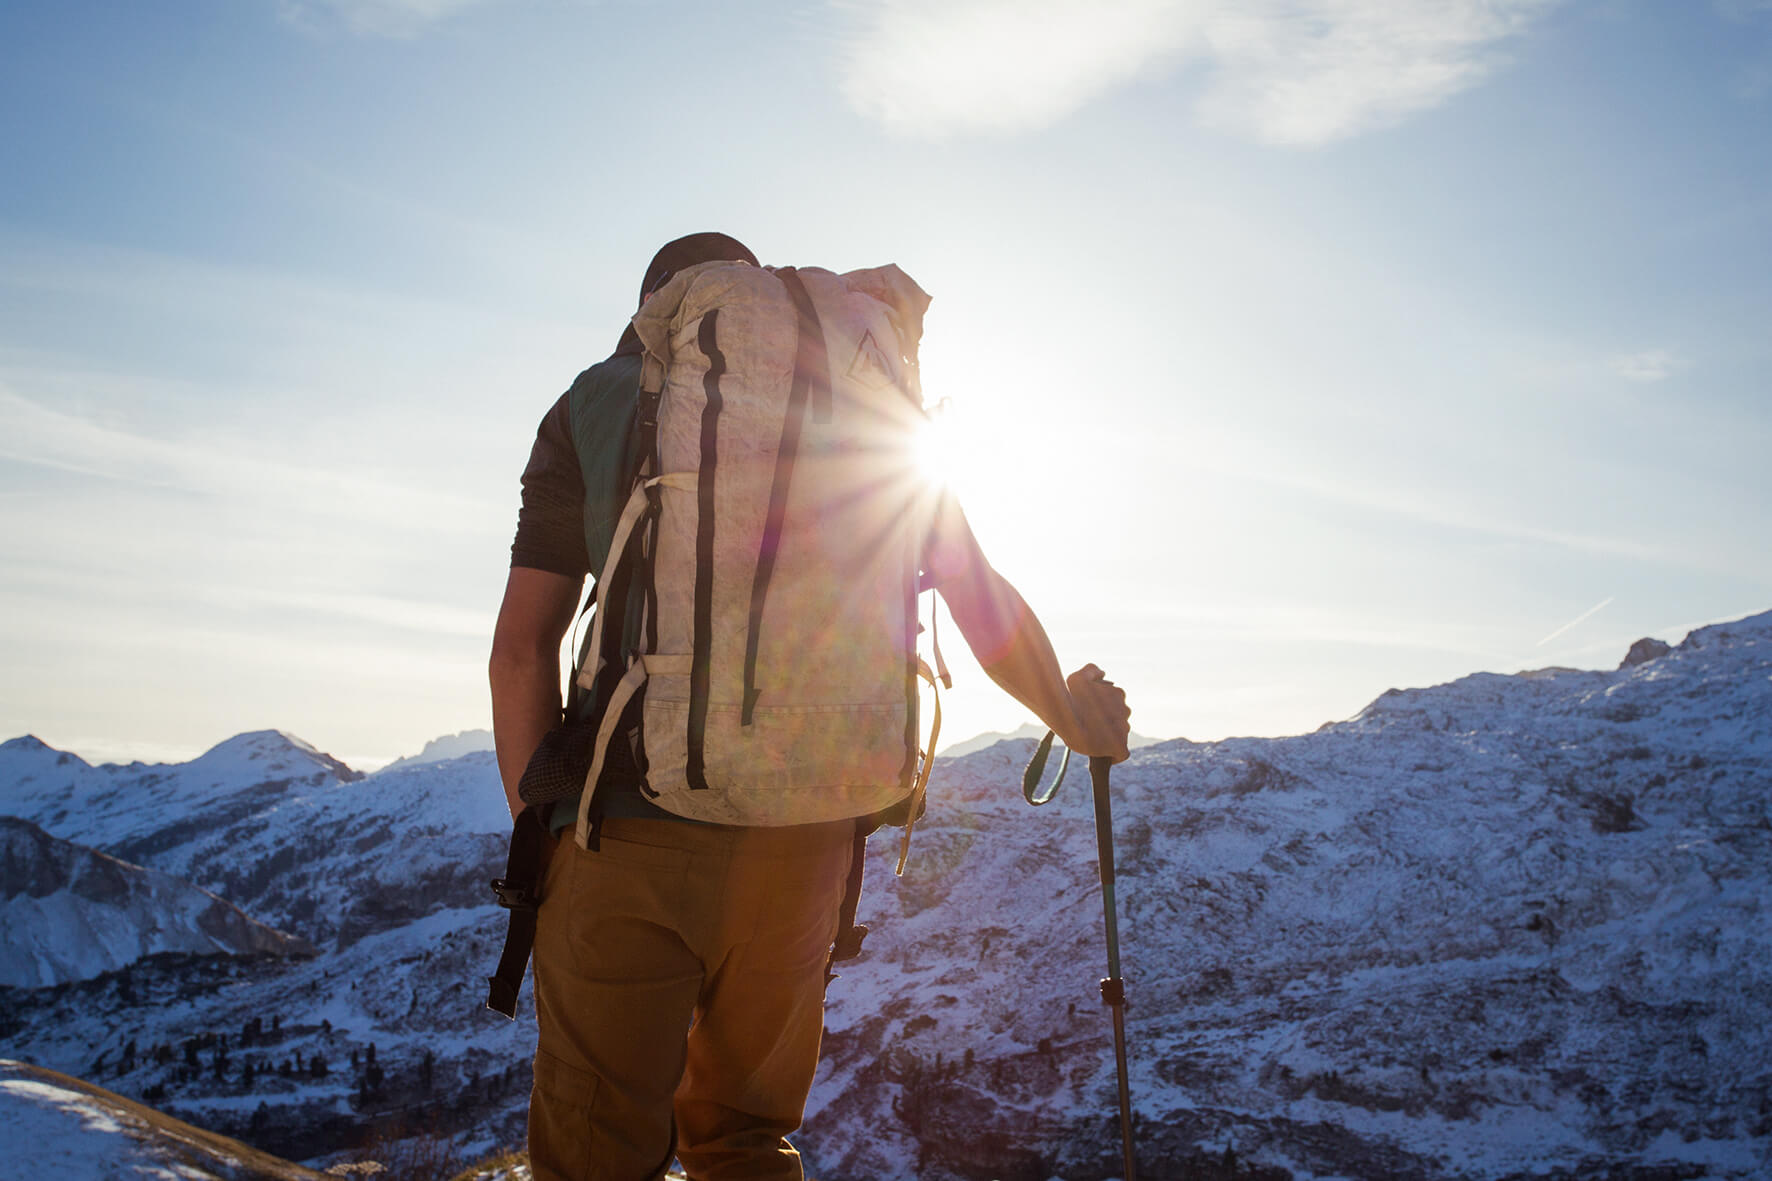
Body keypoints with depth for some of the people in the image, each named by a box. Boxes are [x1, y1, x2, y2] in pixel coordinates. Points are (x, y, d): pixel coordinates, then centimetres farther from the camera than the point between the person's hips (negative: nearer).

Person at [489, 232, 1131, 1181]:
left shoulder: (597, 406, 5)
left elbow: (522, 648, -3)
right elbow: (985, 603, 10)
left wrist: (540, 835, 5)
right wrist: (1075, 719, 26)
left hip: (630, 829, -3)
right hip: (800, 843, 3)